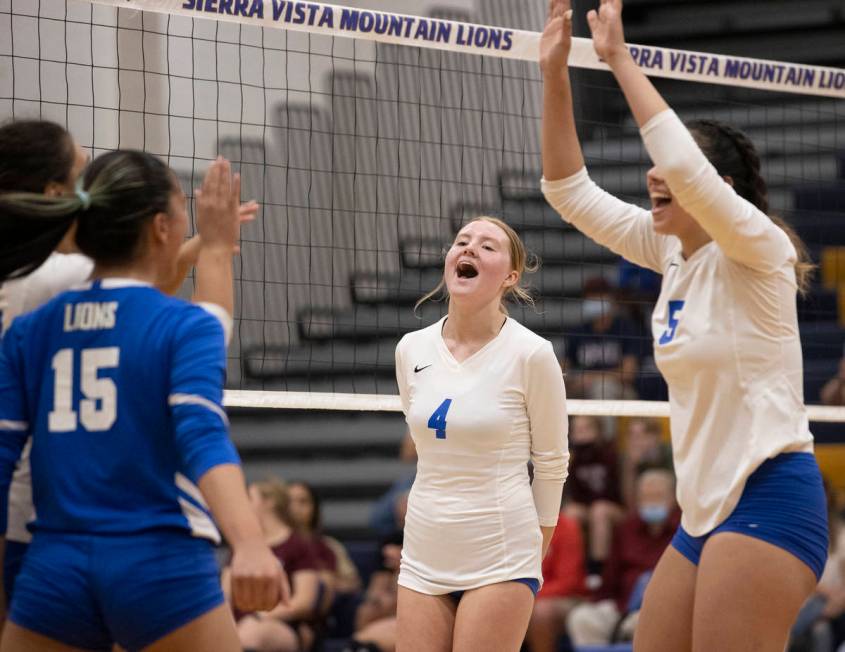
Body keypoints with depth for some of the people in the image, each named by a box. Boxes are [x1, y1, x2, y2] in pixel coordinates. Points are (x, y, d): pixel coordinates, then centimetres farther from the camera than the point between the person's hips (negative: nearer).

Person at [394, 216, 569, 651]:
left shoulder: (531, 354, -9)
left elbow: (551, 464, -1)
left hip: (500, 561, -5)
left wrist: (533, 559, 4)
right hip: (423, 556, 5)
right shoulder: (411, 350, 4)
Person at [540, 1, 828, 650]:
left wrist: (620, 57, -20)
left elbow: (684, 167, -27)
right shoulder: (673, 250, 12)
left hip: (768, 498, -9)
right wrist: (555, 73, 2)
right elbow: (570, 190, 12)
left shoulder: (754, 249, -9)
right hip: (706, 510, 9)